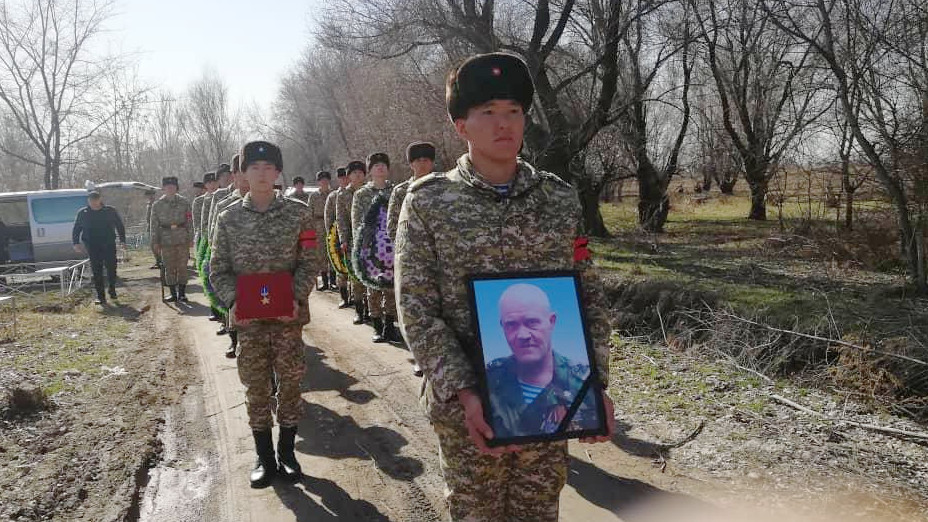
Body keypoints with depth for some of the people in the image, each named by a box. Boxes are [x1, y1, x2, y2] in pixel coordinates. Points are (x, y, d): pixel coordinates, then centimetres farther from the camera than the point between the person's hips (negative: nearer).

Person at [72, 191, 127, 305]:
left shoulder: (110, 211, 5)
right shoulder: (82, 213, 7)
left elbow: (120, 226, 11)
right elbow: (76, 230, 12)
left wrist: (122, 240, 3)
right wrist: (76, 243, -1)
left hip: (109, 244, 0)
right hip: (92, 246, 0)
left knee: (111, 268, -1)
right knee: (96, 271, -1)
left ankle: (112, 290, 21)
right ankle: (100, 296, 3)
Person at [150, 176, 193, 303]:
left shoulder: (184, 202, 3)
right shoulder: (157, 205, 5)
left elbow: (189, 221, 3)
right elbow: (154, 225, 5)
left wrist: (190, 239, -2)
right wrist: (155, 242, 1)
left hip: (182, 240, -1)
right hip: (166, 241, 1)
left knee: (182, 267, 2)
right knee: (169, 268, 5)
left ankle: (182, 293, 11)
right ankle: (173, 294, 13)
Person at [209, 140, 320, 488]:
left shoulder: (298, 212, -2)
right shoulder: (228, 218, 2)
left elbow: (310, 262, -1)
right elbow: (218, 268, 4)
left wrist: (296, 297, -14)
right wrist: (233, 301, -11)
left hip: (289, 315, -1)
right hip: (248, 317, 1)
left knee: (290, 383, 8)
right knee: (256, 388, 8)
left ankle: (287, 452, 25)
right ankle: (264, 457, 23)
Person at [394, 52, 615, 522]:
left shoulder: (561, 199, 3)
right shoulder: (428, 203, -5)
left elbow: (589, 296, 6)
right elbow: (417, 311, -9)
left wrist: (594, 381, -5)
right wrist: (464, 394, -18)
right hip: (465, 407, -2)